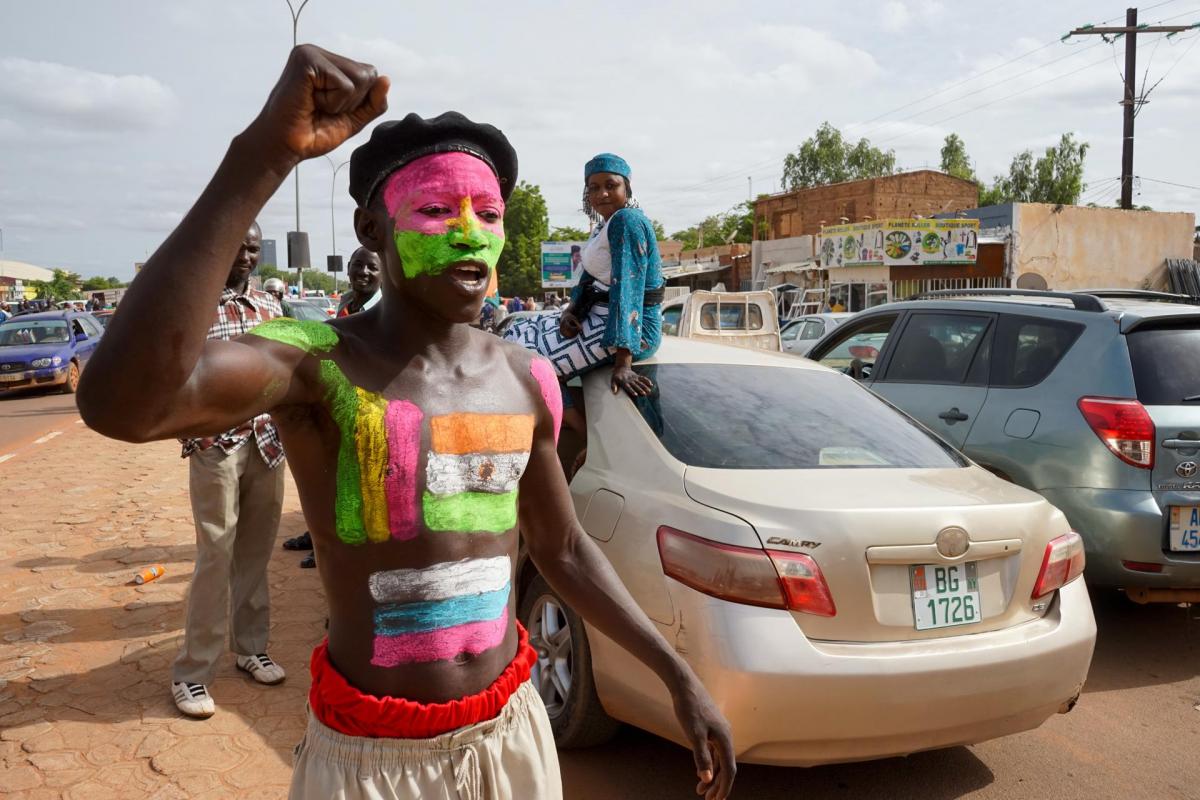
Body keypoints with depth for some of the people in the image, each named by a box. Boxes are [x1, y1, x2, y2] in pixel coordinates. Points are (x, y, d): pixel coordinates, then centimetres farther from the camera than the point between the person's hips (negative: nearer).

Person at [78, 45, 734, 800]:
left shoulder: (524, 380, -1)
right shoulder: (316, 362, -18)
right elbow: (121, 402, -39)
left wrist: (679, 675, 8)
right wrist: (262, 154, -43)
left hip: (513, 731, 5)